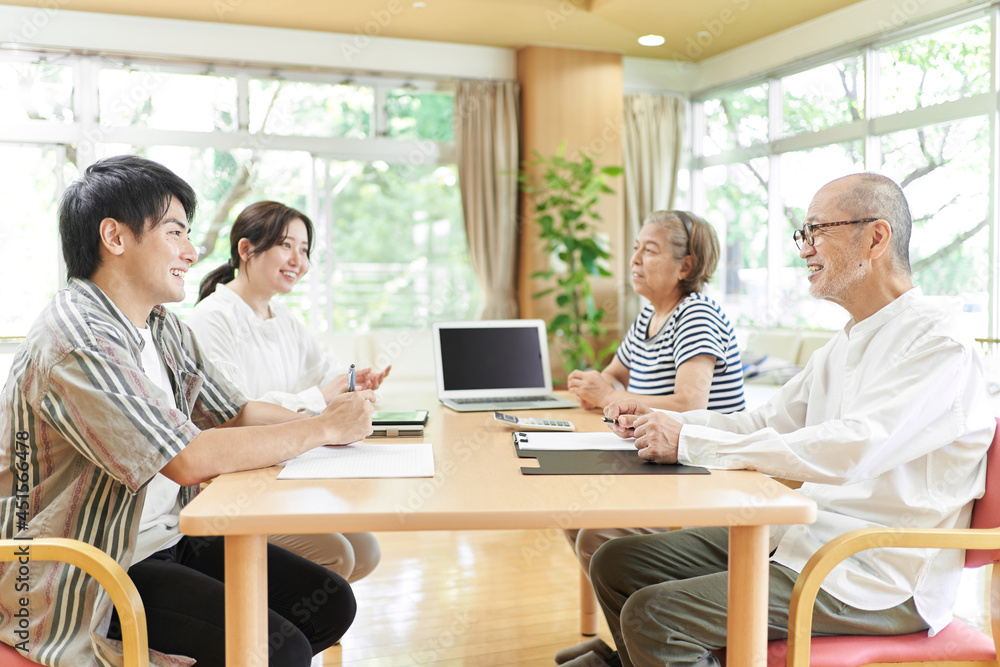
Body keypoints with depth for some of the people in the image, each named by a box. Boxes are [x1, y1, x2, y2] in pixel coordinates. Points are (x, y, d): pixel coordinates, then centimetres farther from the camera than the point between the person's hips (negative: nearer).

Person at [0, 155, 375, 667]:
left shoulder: (164, 327, 7)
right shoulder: (77, 341, -23)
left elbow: (233, 413, 10)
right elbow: (189, 460, -30)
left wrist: (324, 416, -8)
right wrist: (325, 428, -21)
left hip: (167, 542, 9)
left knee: (330, 603, 2)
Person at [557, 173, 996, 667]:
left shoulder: (940, 343, -16)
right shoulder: (845, 344, 15)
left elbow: (849, 451, -29)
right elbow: (768, 421, 16)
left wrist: (690, 442, -26)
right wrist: (660, 422, 2)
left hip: (880, 583, -8)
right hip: (807, 534, 9)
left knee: (653, 615, -21)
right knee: (616, 563, 2)